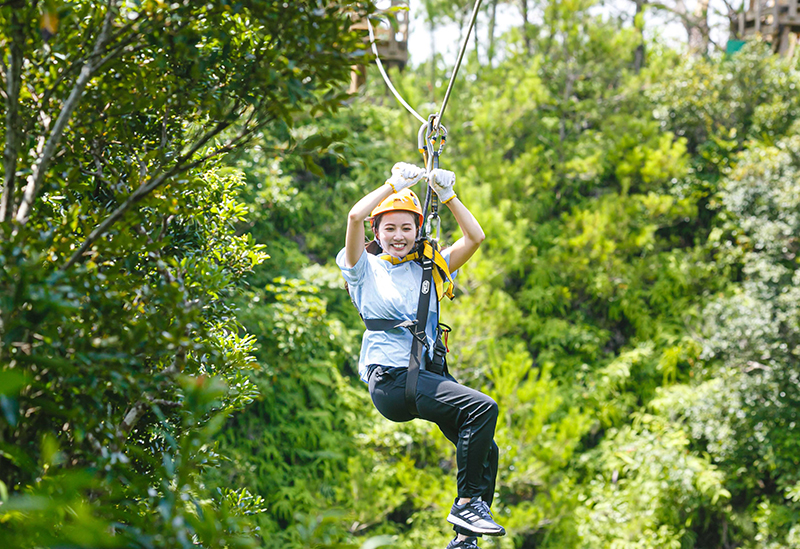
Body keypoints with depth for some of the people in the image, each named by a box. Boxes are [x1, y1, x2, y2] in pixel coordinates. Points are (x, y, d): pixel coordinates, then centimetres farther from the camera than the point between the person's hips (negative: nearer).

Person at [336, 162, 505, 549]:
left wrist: (447, 195, 8)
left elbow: (475, 237, 13)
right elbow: (355, 217, -9)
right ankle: (467, 503, -17)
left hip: (427, 376, 6)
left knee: (484, 449, -9)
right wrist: (395, 183, -2)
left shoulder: (429, 269, 20)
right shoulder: (366, 270, 7)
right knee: (483, 406, -25)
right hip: (389, 378, -6)